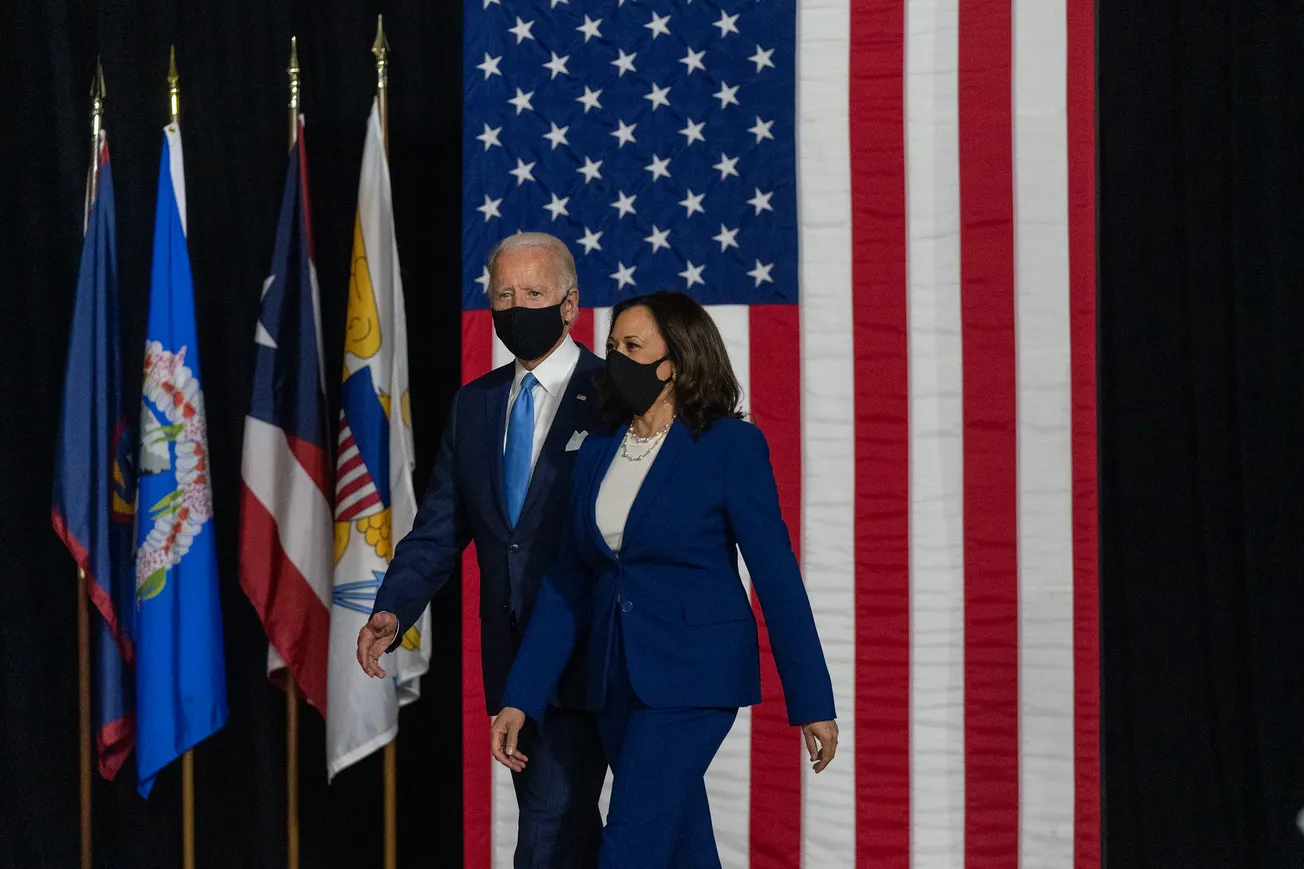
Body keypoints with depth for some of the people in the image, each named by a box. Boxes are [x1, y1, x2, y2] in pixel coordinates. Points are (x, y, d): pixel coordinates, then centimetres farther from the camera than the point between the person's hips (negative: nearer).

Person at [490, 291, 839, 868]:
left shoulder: (730, 446, -8)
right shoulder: (596, 452, 9)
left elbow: (776, 575, -9)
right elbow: (567, 584, 10)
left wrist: (812, 703, -9)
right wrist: (519, 701, 5)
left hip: (692, 672, -6)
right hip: (618, 678, 6)